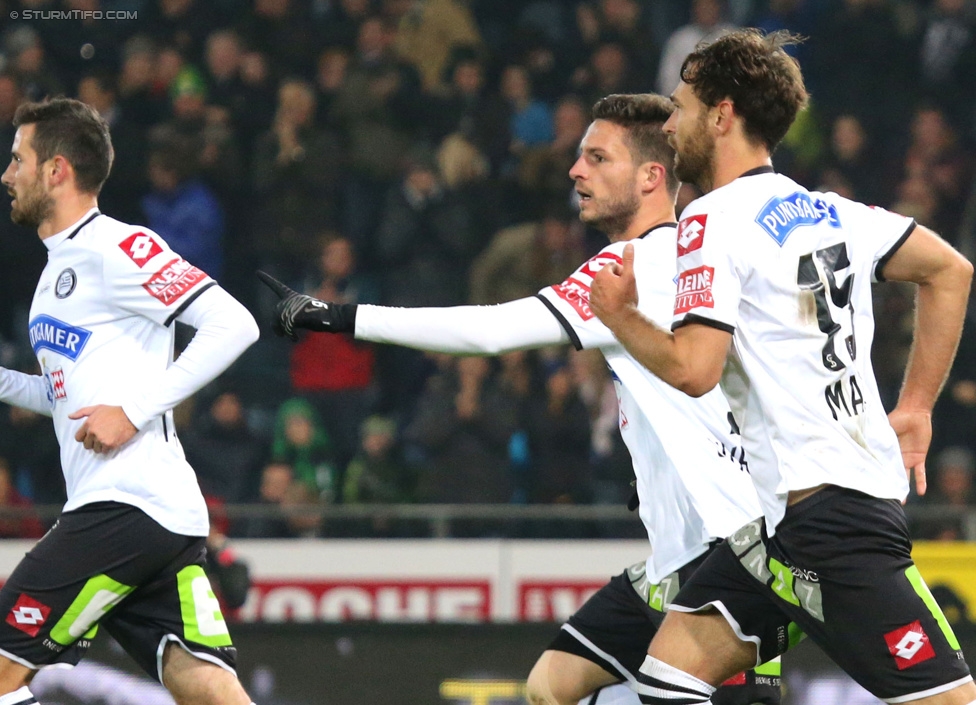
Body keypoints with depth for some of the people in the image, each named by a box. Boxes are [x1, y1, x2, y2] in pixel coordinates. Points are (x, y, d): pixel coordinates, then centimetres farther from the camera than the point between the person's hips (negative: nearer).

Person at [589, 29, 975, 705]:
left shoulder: (714, 220, -8)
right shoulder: (827, 212, 15)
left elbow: (693, 370, -17)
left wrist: (618, 314, 2)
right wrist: (915, 407, 24)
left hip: (823, 511, -9)